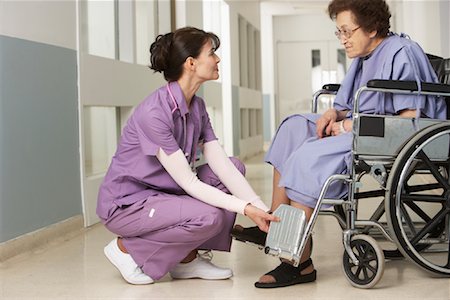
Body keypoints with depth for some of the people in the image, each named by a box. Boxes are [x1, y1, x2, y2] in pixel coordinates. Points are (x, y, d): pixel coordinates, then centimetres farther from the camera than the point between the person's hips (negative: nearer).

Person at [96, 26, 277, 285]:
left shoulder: (197, 106, 0)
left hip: (161, 193, 9)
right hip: (125, 204, -9)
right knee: (209, 217, -28)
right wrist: (245, 208, -27)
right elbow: (188, 182, -26)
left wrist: (261, 209, -16)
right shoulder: (154, 113, -26)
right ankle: (127, 248, -4)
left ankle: (187, 257, 4)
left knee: (235, 167, -1)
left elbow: (222, 164, -5)